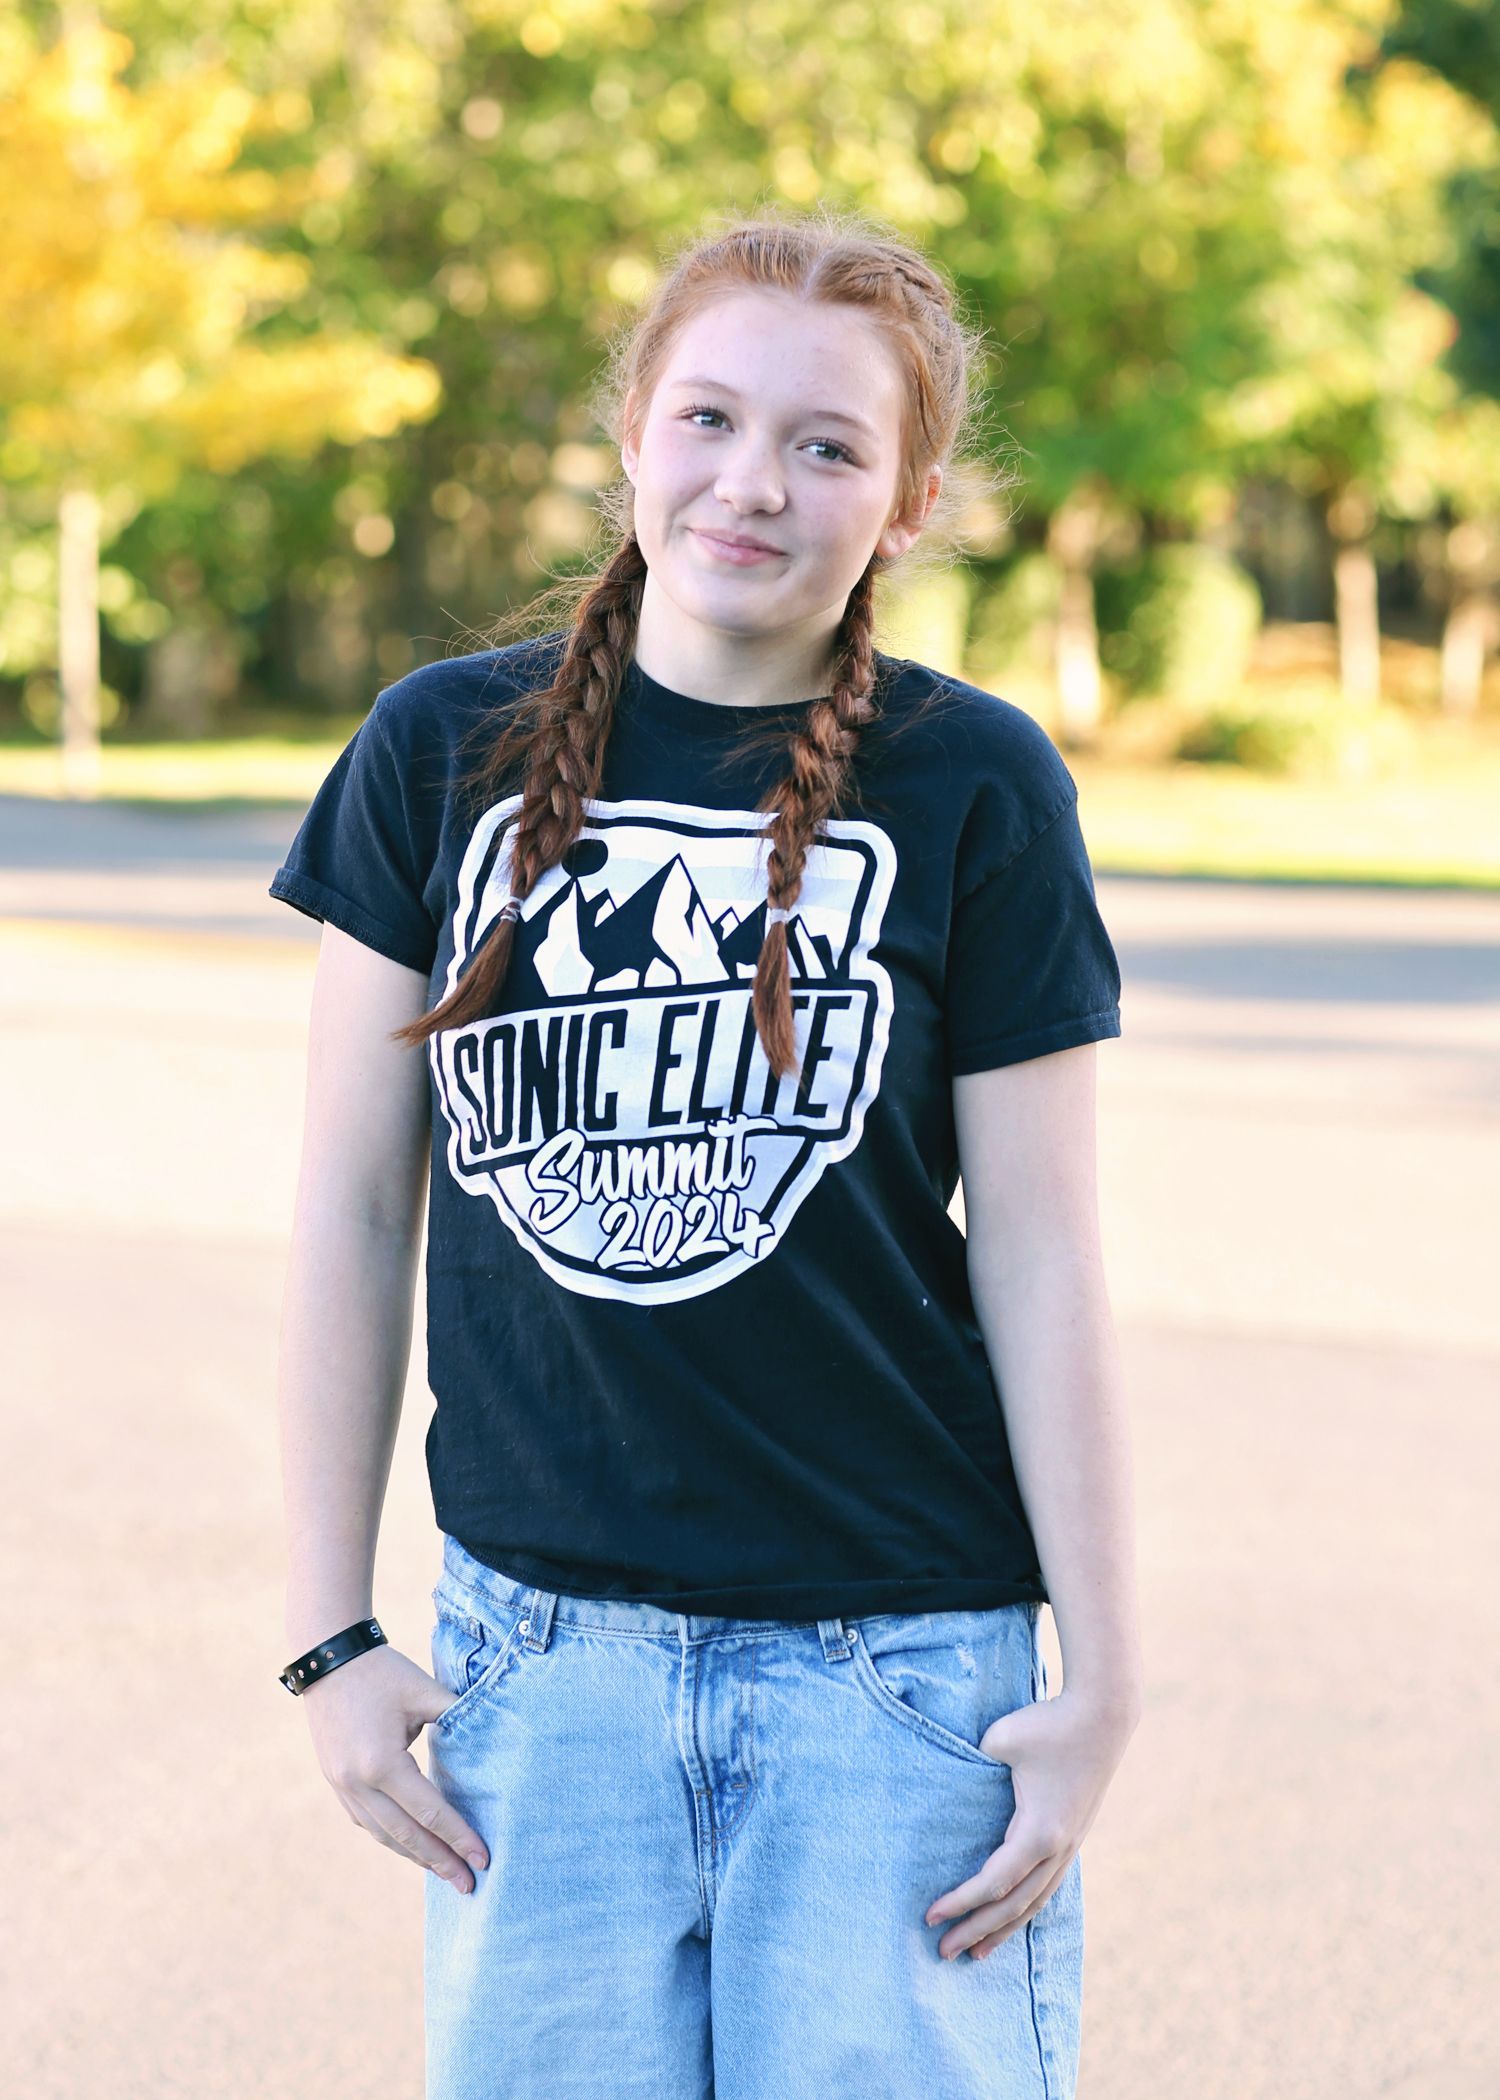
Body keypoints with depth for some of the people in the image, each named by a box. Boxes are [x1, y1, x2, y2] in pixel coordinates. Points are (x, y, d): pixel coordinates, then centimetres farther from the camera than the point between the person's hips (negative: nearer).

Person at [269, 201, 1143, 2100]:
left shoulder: (976, 787, -2)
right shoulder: (446, 753, 2)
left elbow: (1036, 1253, -1)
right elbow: (354, 1207, 5)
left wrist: (1102, 1678, -4)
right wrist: (330, 1635, 2)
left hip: (899, 1662, -1)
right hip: (541, 1643, 2)